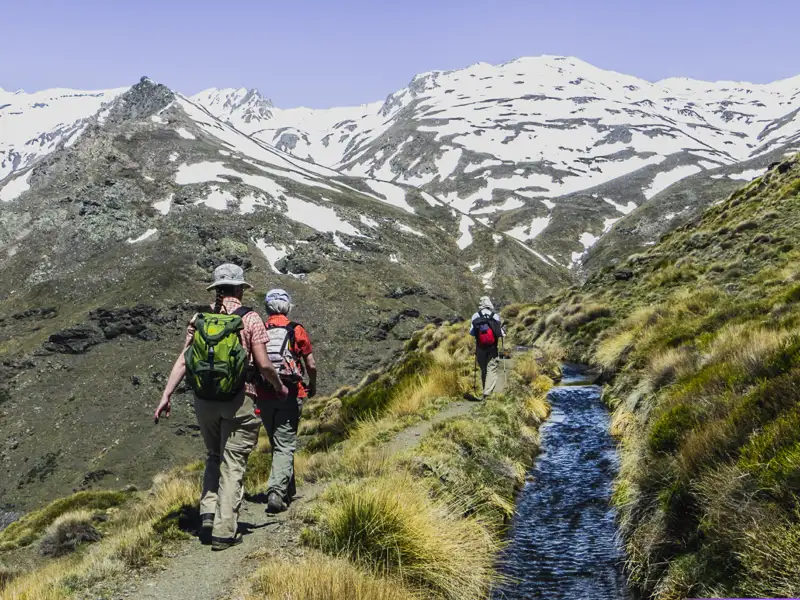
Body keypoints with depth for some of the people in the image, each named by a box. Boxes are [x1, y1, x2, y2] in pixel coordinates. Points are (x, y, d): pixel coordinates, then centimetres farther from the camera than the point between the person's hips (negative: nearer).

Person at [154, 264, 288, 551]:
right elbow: (263, 365, -8)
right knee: (232, 464, 3)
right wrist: (279, 386, 9)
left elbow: (183, 360, -1)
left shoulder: (199, 319, 4)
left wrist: (166, 395, 0)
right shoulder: (250, 319, -6)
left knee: (214, 457, 23)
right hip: (238, 401, -4)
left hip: (204, 401, 4)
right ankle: (224, 531, 2)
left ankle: (209, 512, 9)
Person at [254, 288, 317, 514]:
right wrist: (312, 386, 17)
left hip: (264, 396, 3)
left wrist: (254, 388, 16)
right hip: (289, 395, -3)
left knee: (277, 444, 18)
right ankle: (276, 492, -18)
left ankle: (288, 490, 30)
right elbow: (311, 365, -1)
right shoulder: (297, 331, -2)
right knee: (285, 446, -1)